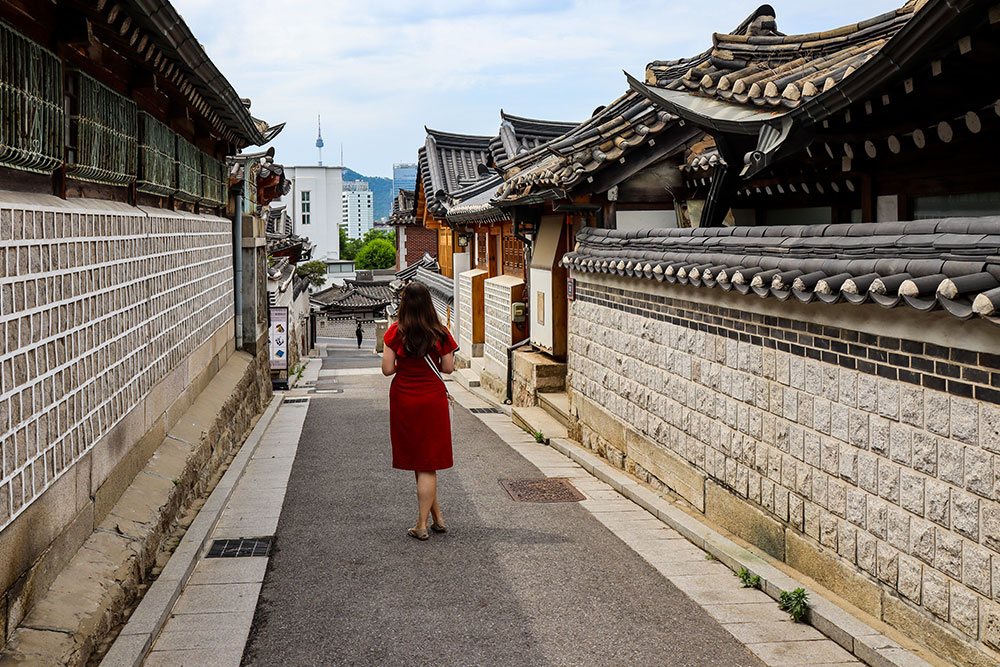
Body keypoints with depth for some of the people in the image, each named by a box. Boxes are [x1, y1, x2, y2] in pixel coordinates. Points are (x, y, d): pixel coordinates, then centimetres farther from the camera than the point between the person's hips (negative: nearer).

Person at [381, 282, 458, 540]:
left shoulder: (396, 332, -8)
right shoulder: (440, 333, -4)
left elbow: (387, 369, -8)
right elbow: (448, 367, 0)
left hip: (404, 399, -1)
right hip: (433, 398, 1)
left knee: (419, 461, 11)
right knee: (427, 462, 8)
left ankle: (437, 518, 13)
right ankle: (423, 523, 10)